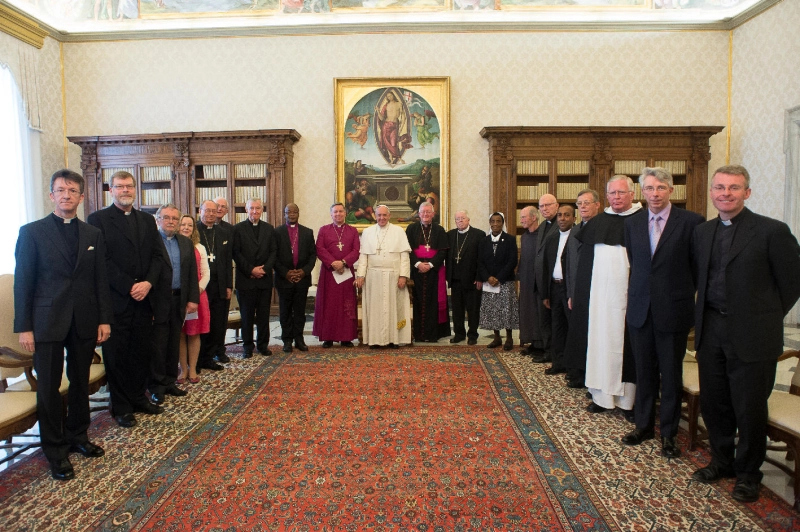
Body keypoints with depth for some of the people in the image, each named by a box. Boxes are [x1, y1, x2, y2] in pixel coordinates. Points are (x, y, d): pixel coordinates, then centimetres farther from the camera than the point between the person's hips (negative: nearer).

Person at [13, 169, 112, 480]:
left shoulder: (93, 235, 7)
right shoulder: (32, 232, -2)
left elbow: (100, 280, 7)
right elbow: (23, 282, -3)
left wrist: (104, 319, 3)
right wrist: (24, 327, -6)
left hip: (85, 322, 3)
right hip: (47, 322, -3)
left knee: (80, 383, 12)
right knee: (49, 388, 4)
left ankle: (77, 437, 29)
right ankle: (55, 452, 17)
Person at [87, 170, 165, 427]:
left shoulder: (147, 220, 13)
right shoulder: (98, 219, -2)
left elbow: (158, 255, 7)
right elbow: (101, 260, -10)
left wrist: (148, 283, -9)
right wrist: (129, 287, -15)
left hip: (144, 297, 4)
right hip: (116, 299, -4)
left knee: (142, 351, 10)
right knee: (117, 354, 5)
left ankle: (139, 397, 25)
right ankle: (121, 406, 17)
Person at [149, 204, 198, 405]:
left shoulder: (186, 243, 11)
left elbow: (192, 273, 10)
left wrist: (193, 299, 3)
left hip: (179, 300, 5)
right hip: (158, 301, -5)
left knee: (174, 343, 12)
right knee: (158, 344, 3)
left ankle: (170, 382, 24)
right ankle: (156, 386, 15)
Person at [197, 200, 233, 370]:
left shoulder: (225, 233, 12)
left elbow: (229, 261, 11)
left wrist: (229, 286, 5)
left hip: (219, 285, 4)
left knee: (218, 324, 5)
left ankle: (208, 358, 17)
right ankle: (198, 359, 14)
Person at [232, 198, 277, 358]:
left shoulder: (269, 229, 11)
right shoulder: (238, 228, 2)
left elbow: (274, 252, 7)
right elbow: (236, 253, -3)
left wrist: (264, 269, -8)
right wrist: (251, 270, -11)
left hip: (265, 278, 2)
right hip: (245, 279, -2)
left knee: (264, 314, 5)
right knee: (247, 315, 5)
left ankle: (263, 344, 16)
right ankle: (248, 346, 14)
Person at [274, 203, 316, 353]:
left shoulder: (308, 232, 9)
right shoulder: (277, 232, 2)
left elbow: (313, 254, 7)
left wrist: (305, 270, -7)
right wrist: (285, 273, -10)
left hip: (302, 278, 2)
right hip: (284, 278, -1)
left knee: (300, 311, 5)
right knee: (285, 311, 5)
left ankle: (299, 339, 14)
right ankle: (287, 340, 13)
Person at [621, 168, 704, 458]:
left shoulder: (691, 221, -7)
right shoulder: (632, 224, 7)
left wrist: (682, 293, 0)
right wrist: (635, 295, 8)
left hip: (673, 311, -3)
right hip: (640, 309, 4)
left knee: (671, 374, 8)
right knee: (644, 372, 14)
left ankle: (669, 432, 23)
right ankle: (643, 425, 28)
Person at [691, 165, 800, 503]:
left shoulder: (772, 231, -8)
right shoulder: (702, 232, 8)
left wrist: (765, 318, 2)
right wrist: (705, 316, 11)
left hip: (751, 335, -5)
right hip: (711, 332, 5)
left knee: (749, 408, 7)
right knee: (712, 402, 14)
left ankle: (748, 473, 27)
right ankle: (722, 461, 35)